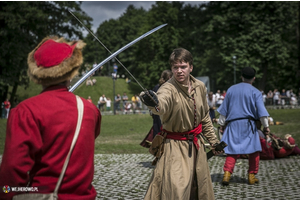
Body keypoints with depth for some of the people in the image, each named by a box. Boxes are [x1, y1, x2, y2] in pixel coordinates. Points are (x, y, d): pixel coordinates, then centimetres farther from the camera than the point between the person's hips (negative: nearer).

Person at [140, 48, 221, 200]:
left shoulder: (200, 87, -1)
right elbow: (162, 104, -46)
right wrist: (154, 104, -69)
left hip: (196, 146, 6)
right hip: (175, 147, -6)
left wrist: (213, 140, 18)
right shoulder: (169, 89, -21)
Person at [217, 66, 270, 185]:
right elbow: (261, 111, -4)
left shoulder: (231, 90, 9)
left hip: (233, 124, 3)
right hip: (248, 124, -2)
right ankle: (252, 176, 10)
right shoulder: (255, 92, 0)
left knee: (232, 151, 3)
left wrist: (222, 124, 20)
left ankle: (227, 174, -12)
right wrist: (266, 126, 4)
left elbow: (224, 109, 13)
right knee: (254, 151, 9)